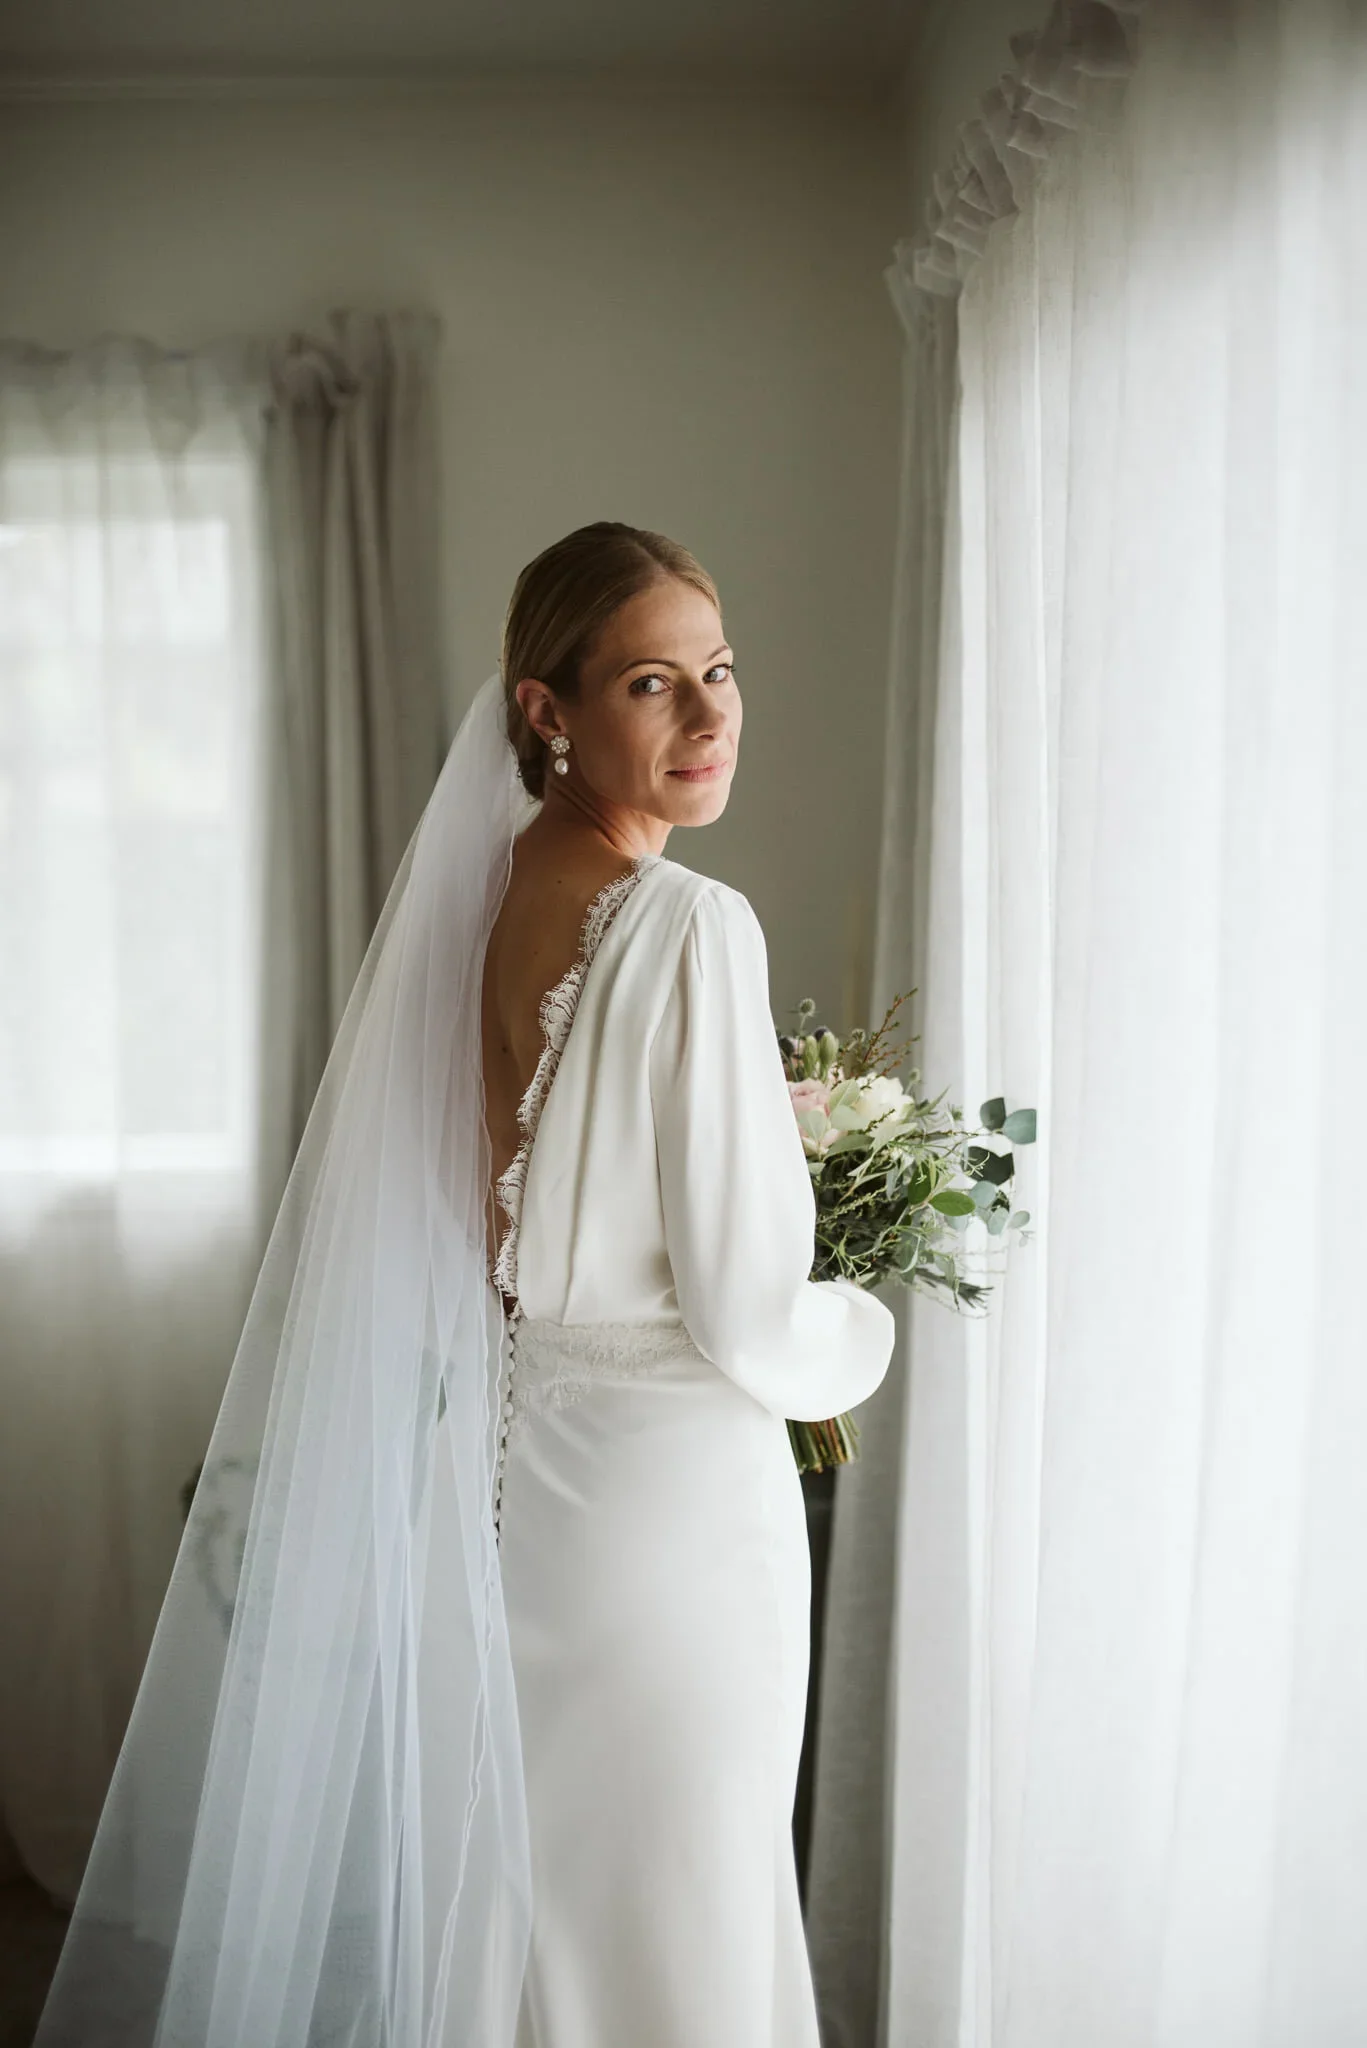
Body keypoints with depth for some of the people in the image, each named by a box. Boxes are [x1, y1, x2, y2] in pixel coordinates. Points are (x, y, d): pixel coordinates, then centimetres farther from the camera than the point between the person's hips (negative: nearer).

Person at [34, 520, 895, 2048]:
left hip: (511, 1450, 7)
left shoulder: (485, 889, 1)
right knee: (669, 1911, 11)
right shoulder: (690, 928, -21)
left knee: (532, 1875, 22)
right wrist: (862, 1332, 1)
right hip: (669, 1475, -7)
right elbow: (742, 1311, -19)